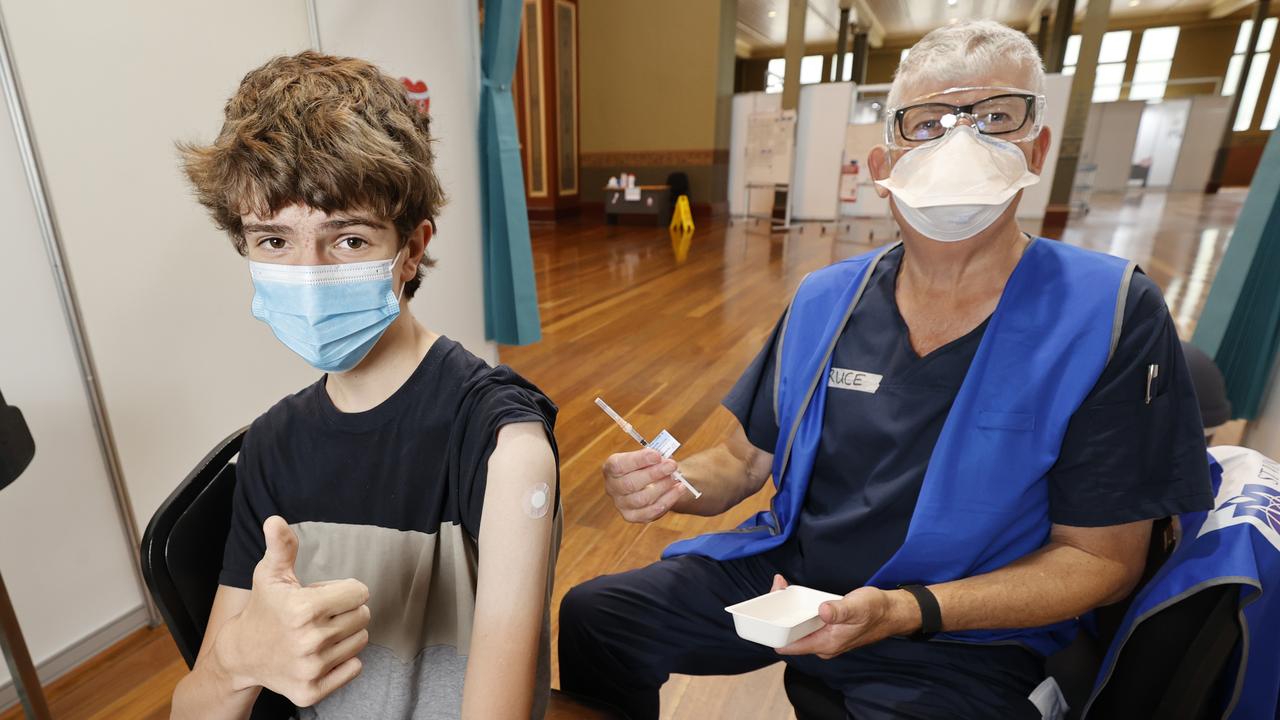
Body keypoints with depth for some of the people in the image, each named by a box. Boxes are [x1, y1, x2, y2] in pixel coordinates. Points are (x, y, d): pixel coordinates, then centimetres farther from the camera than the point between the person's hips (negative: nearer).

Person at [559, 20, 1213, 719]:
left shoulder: (1111, 316, -13)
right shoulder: (823, 300, -3)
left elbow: (1100, 557, -9)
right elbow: (746, 457, 3)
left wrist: (904, 611, -23)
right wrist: (671, 482, -19)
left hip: (957, 640, -2)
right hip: (782, 573, 4)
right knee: (592, 615, -2)